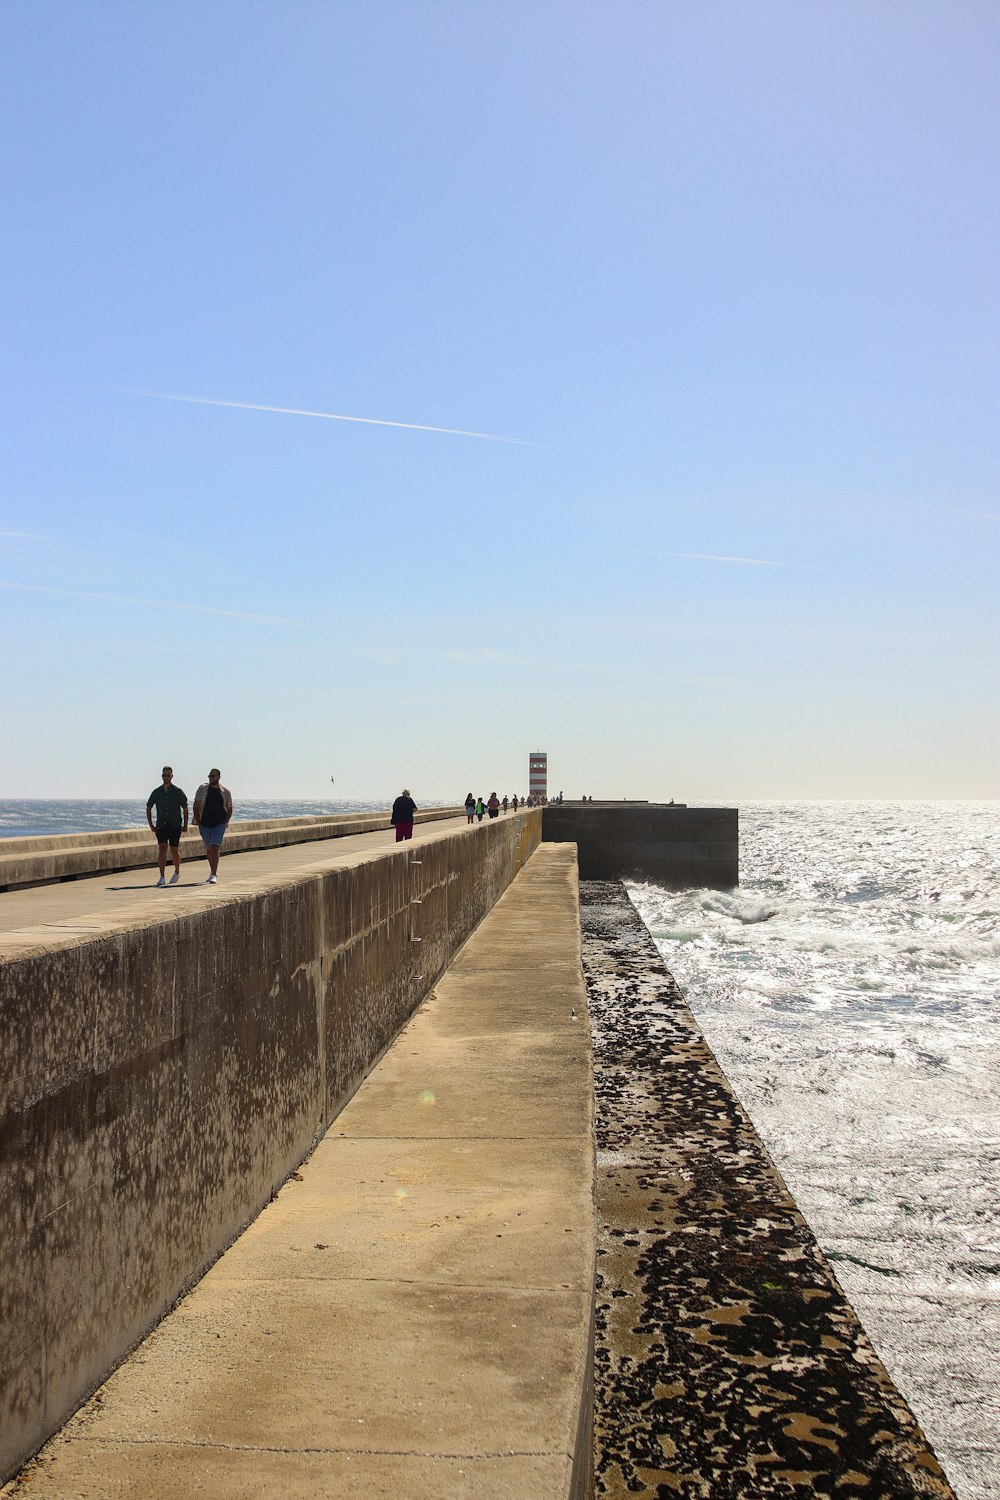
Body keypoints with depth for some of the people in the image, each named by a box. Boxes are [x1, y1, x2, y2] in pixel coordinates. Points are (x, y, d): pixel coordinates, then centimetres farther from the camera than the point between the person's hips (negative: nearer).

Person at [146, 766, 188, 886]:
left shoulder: (178, 792, 0)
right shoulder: (156, 792, 5)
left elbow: (185, 808, 6)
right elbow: (148, 808, 14)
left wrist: (185, 825, 0)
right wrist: (151, 825, 7)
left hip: (175, 826, -1)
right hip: (161, 825, 1)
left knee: (174, 851, 5)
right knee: (162, 849, -12)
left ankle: (177, 872, 31)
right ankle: (162, 877, -15)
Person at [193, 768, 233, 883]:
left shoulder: (225, 791, 1)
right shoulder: (203, 788, 1)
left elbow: (229, 809, 10)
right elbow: (196, 806, 4)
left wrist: (225, 822, -3)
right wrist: (197, 821, -3)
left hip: (219, 825, -2)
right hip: (205, 825, 2)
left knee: (215, 848, -16)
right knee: (209, 849, 13)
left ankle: (214, 875, -20)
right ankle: (212, 873, 30)